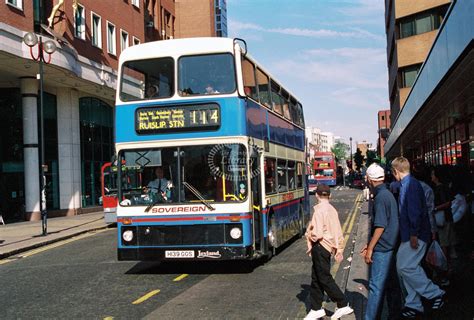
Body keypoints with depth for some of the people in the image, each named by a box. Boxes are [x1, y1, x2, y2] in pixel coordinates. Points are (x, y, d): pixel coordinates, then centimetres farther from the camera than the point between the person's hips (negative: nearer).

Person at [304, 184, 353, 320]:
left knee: (324, 278, -1)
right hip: (328, 246, 9)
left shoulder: (320, 210, -16)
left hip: (321, 246, -9)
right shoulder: (332, 210, 10)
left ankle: (343, 305, 4)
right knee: (316, 278, 13)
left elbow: (317, 233, -21)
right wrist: (339, 249, 18)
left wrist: (309, 235, 0)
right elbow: (338, 232, 13)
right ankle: (316, 309, 19)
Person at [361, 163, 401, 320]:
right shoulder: (388, 194, 13)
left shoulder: (381, 197, -17)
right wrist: (370, 245, 20)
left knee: (376, 286, -5)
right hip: (391, 247, 10)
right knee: (391, 284, 14)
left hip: (382, 249, -10)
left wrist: (370, 249, -14)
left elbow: (380, 226, -20)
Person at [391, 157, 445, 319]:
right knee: (404, 268, 10)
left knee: (405, 267, -12)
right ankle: (414, 305, 16)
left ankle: (435, 293, 0)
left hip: (415, 235, -10)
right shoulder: (407, 184, 17)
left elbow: (415, 211, -23)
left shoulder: (410, 185, -15)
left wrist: (414, 234, -24)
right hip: (409, 235, 10)